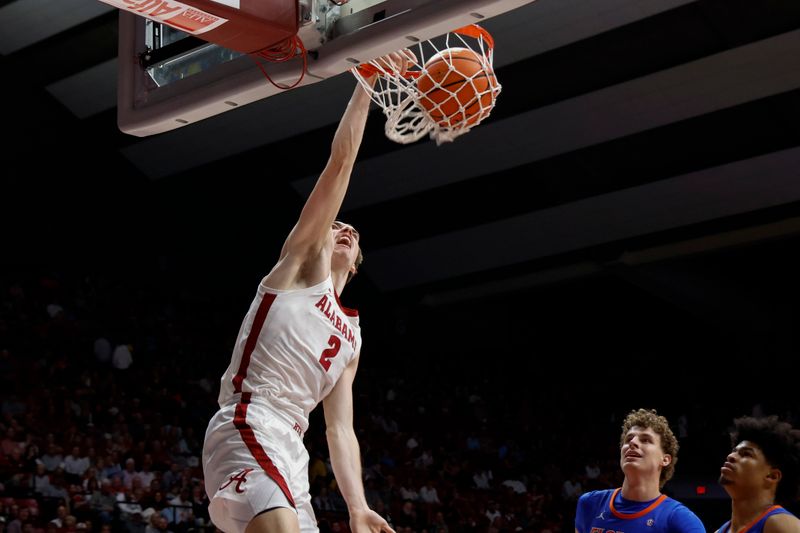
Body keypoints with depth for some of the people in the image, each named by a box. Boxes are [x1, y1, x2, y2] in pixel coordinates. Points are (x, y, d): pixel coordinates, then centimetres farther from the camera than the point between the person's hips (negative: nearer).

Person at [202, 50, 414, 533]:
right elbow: (340, 164, 6)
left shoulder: (351, 338, 29)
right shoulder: (303, 262, 13)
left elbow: (340, 429, 22)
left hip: (290, 453, 9)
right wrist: (368, 80, 6)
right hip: (247, 430, -9)